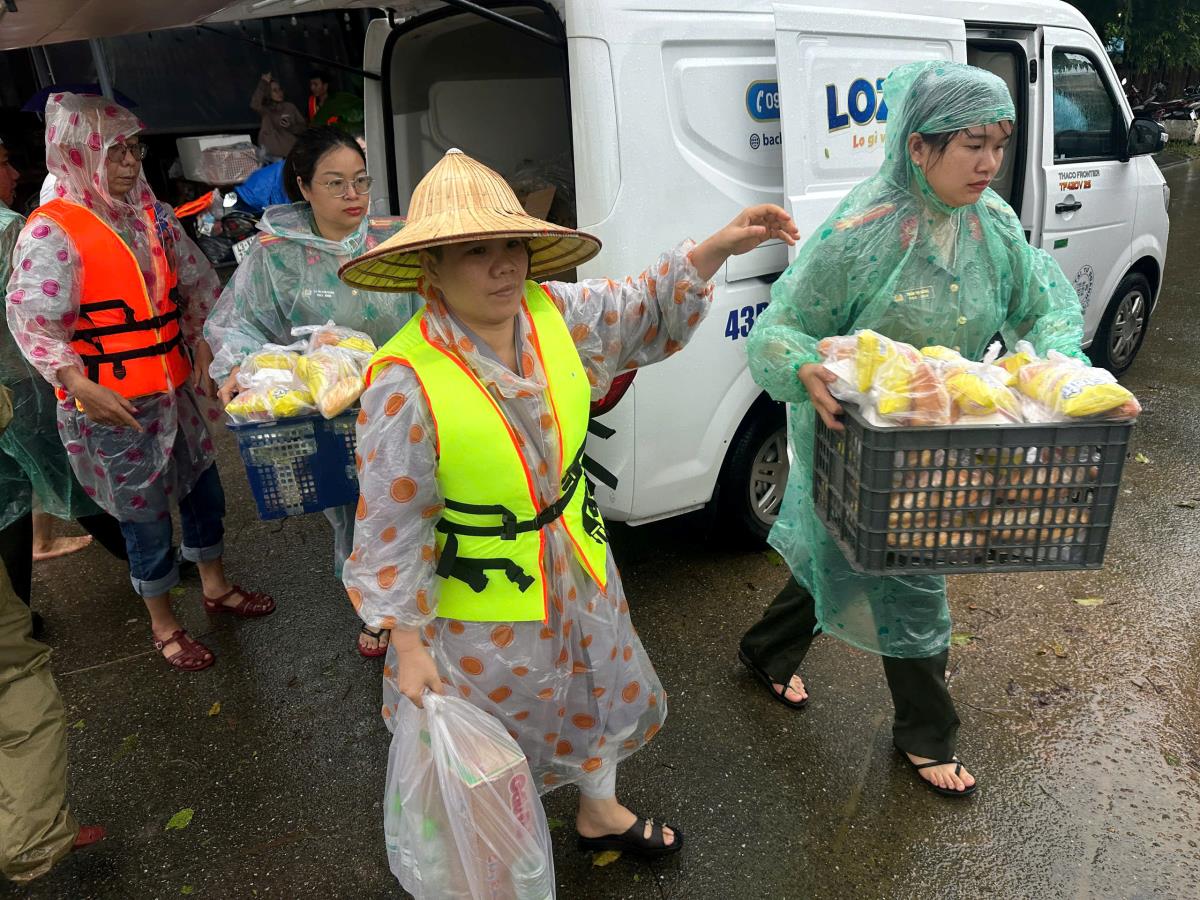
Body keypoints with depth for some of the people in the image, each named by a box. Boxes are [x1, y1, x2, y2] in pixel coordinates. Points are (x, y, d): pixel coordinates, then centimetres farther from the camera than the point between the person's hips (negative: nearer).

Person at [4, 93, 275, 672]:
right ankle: (163, 626, 27)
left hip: (172, 389, 6)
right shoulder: (51, 231, -14)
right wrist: (80, 385, -29)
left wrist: (203, 339, 3)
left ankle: (216, 587, 41)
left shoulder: (150, 213, 5)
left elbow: (196, 280, 13)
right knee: (146, 515, 6)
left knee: (203, 489, 18)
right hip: (110, 406, -6)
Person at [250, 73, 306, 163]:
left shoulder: (290, 107, 5)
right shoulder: (265, 109, 0)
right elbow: (254, 105, -23)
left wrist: (290, 127, -13)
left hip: (291, 154, 2)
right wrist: (263, 83, -19)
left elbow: (303, 127, 7)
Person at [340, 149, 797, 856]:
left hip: (580, 572, 6)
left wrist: (720, 247, -10)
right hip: (481, 604, -5)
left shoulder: (557, 314, -11)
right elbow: (392, 527, -19)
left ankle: (599, 812, 58)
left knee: (602, 691, 27)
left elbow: (648, 307, 6)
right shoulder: (406, 381, -27)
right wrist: (409, 647, -13)